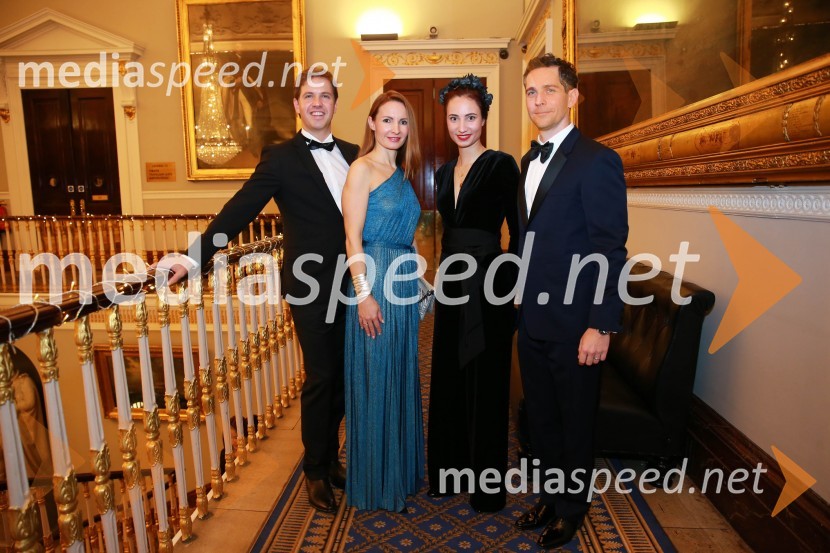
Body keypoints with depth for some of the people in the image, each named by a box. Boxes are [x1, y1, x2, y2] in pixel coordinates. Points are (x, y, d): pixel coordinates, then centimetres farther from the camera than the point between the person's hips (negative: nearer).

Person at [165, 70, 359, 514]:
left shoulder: (354, 154, 11)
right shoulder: (280, 158, -3)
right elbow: (239, 211, -8)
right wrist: (195, 257, -15)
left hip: (351, 285, 5)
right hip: (311, 288, -4)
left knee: (342, 376, 14)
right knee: (320, 379, 4)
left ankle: (330, 456, 35)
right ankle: (316, 471, 25)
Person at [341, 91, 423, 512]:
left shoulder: (402, 173, 16)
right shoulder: (362, 169, -7)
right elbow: (353, 238, -14)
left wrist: (418, 284, 15)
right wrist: (364, 294, -19)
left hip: (404, 284, 8)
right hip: (375, 284, -8)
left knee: (401, 377, 16)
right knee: (374, 381, 3)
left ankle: (401, 472, 34)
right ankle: (375, 483, 20)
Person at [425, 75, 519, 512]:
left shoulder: (501, 165, -8)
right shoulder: (445, 172, 12)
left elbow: (518, 232, -11)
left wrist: (507, 287, -15)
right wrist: (444, 277, 13)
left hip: (488, 289, -7)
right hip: (451, 286, 7)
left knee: (485, 385, 6)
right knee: (447, 381, 15)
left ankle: (488, 486, 26)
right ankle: (447, 471, 34)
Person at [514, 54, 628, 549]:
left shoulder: (596, 160, -13)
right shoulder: (530, 160, 11)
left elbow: (611, 251, -16)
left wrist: (601, 326, -18)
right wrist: (521, 295, 11)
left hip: (574, 323, -7)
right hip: (532, 318, 7)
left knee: (575, 422, 13)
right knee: (541, 418, 20)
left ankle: (573, 508, 36)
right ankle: (550, 497, 41)